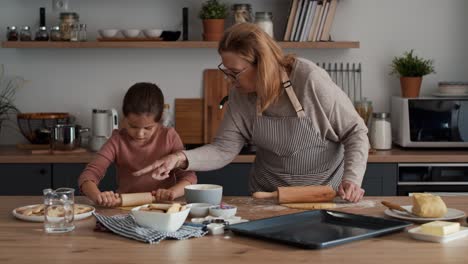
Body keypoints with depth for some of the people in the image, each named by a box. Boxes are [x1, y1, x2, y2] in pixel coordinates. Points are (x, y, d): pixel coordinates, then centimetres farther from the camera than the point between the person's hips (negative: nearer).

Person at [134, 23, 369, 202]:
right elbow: (224, 149, -10)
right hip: (269, 196, 3)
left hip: (326, 193, -3)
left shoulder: (310, 79, -20)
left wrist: (352, 179, -24)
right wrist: (181, 158, -26)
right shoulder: (241, 96, -7)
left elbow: (355, 132, -11)